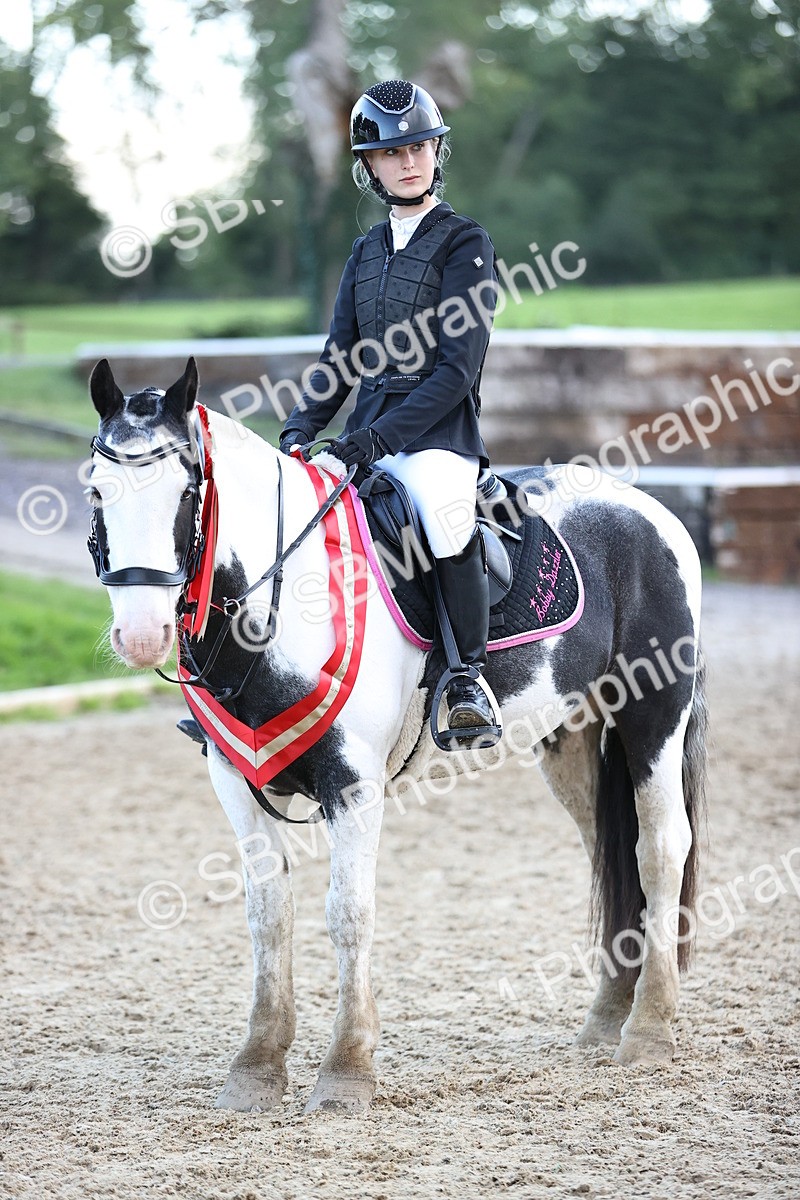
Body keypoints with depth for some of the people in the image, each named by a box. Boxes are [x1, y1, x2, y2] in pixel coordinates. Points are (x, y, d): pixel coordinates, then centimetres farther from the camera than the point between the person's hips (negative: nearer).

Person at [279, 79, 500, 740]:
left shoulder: (464, 242, -4)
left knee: (447, 518, -35)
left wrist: (384, 436, -20)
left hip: (438, 430, -7)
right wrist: (300, 429, 0)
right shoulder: (368, 250, 16)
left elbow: (457, 367, -12)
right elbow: (341, 357, 17)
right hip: (369, 432, 7)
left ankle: (471, 676, -23)